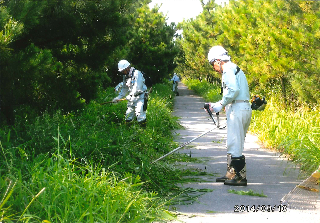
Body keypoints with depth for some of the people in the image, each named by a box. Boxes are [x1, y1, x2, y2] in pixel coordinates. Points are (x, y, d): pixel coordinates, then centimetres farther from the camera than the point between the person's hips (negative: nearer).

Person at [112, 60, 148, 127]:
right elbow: (124, 89, 20)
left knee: (140, 116, -14)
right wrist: (118, 97, 10)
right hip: (132, 98, 8)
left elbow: (137, 88, -21)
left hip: (140, 97, -8)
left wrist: (130, 96, -18)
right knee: (128, 118, 7)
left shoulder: (137, 74, -15)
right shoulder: (125, 76, 10)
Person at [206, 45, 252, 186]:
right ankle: (231, 174, 21)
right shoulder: (236, 69, 24)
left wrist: (220, 105, -13)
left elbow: (233, 90, -22)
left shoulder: (228, 69, -7)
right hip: (245, 108, 11)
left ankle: (240, 177, -5)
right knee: (234, 144, 16)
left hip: (237, 109, -11)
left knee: (235, 144, -7)